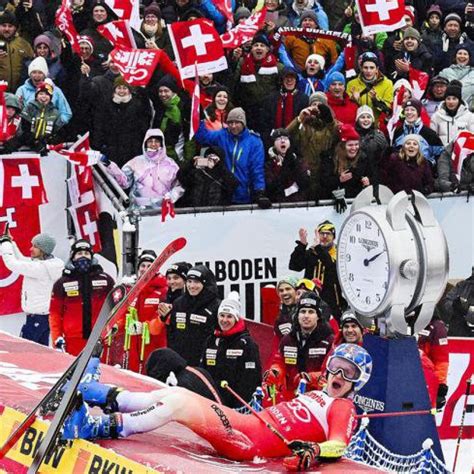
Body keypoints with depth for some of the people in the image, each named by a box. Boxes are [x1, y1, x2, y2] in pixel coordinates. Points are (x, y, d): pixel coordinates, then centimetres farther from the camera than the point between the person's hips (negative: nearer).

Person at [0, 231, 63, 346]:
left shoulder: (40, 268, -21)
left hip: (36, 318, -10)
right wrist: (10, 242, 15)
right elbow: (21, 260, 20)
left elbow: (13, 264, -21)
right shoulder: (47, 265, 7)